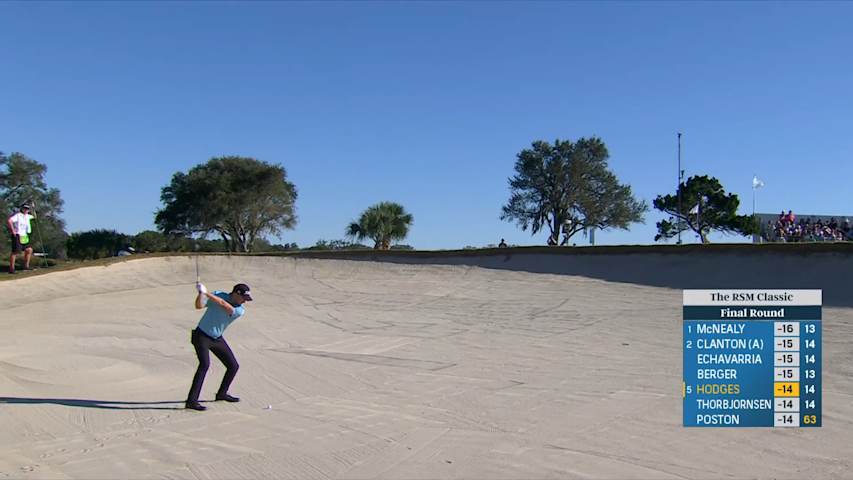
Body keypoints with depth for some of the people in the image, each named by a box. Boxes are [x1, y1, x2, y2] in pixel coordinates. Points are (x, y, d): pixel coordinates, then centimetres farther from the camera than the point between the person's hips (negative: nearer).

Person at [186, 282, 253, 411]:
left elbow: (223, 305, -27)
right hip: (202, 336, -5)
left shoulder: (240, 310, -10)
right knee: (205, 364, -26)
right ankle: (191, 401, -27)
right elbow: (199, 306, -19)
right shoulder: (218, 295, -12)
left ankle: (222, 393, 30)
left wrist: (207, 293, -32)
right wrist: (201, 293, -36)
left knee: (233, 366, 7)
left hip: (217, 339, 5)